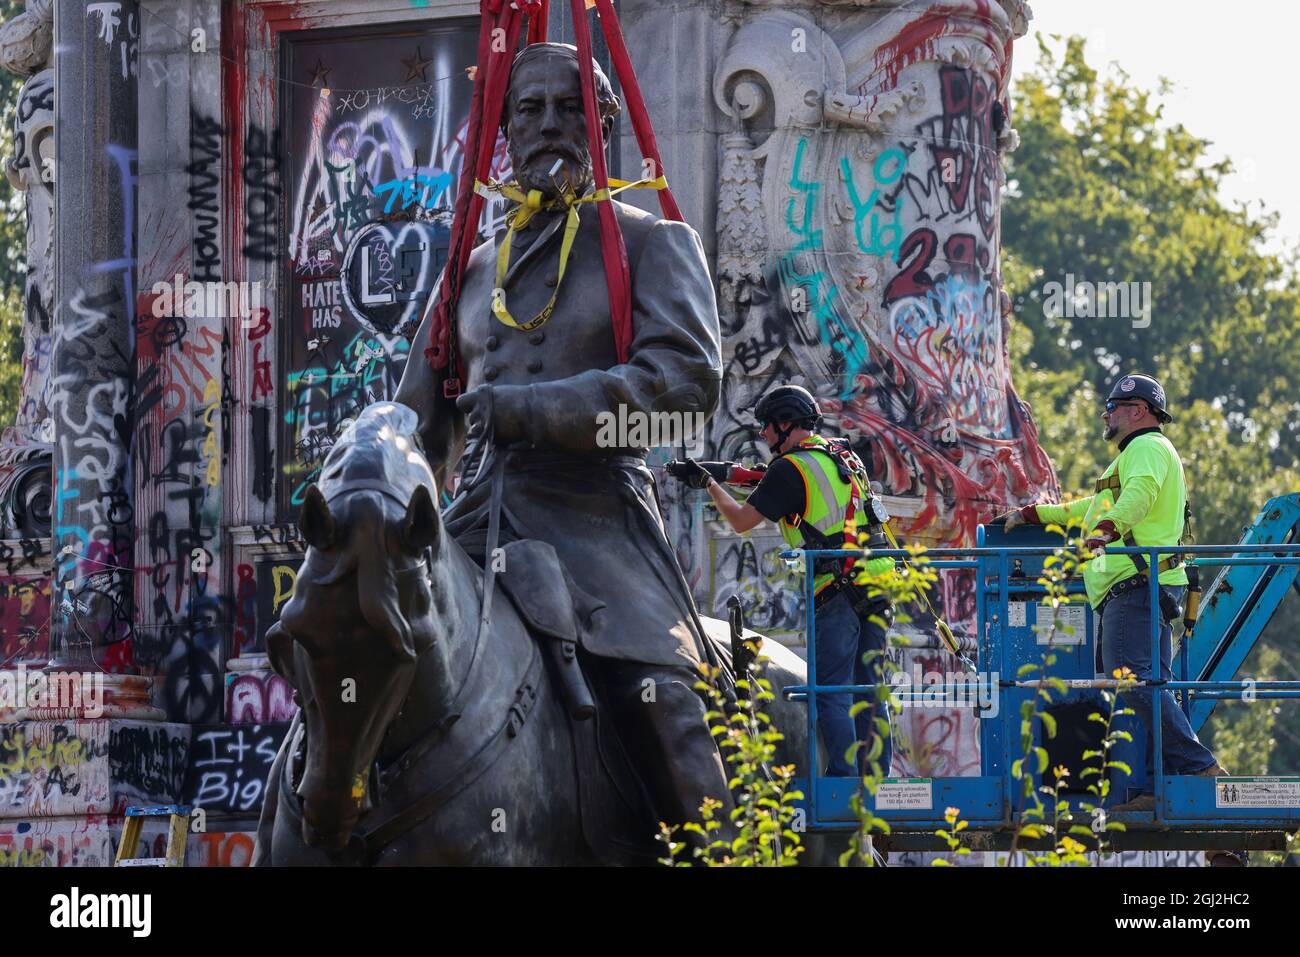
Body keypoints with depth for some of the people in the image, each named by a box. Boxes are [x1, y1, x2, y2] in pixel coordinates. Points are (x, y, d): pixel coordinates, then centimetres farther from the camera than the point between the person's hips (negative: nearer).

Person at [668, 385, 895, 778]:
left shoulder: (792, 468, -8)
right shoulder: (844, 455, 15)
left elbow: (740, 520, -3)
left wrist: (709, 483, 12)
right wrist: (731, 472, 24)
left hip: (837, 589, -7)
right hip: (876, 586, 7)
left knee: (832, 693, -3)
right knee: (869, 691, 10)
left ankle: (842, 777, -7)